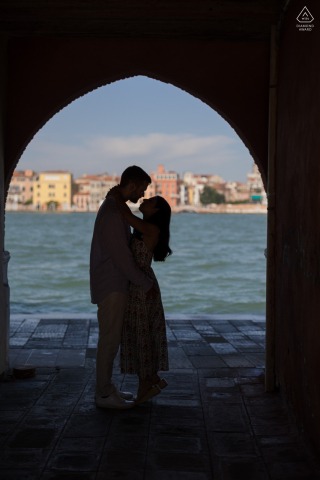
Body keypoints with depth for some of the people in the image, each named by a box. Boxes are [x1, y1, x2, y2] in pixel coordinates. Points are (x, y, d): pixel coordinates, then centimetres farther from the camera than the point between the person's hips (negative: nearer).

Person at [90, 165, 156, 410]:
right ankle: (104, 394, 5)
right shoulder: (112, 211, -19)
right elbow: (121, 255, -21)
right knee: (109, 339, -3)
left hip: (114, 284, 10)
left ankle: (106, 388, 22)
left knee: (111, 339, 14)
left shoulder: (115, 208, 14)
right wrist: (146, 284, -14)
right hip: (112, 287, -10)